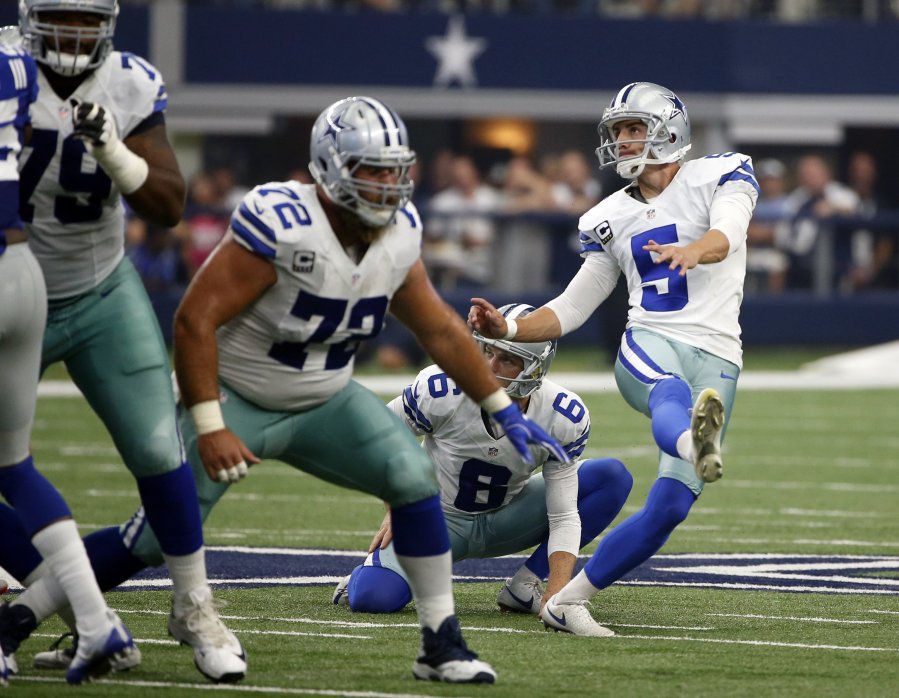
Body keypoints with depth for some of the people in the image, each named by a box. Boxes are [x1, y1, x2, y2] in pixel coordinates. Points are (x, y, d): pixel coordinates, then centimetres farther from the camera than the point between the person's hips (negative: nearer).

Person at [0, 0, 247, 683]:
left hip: (102, 297, 1)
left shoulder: (131, 87, -10)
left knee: (159, 451, -5)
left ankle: (194, 608, 11)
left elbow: (169, 206, -12)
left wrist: (112, 150, -30)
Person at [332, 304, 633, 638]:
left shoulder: (563, 419, -23)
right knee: (374, 597, -30)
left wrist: (556, 598, -31)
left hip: (504, 521, 3)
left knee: (613, 478, -17)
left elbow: (563, 517, -19)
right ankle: (375, 570, 10)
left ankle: (524, 586, -11)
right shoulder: (441, 391, -28)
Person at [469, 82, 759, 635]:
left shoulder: (720, 175, 6)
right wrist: (509, 329, 4)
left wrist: (692, 250, -41)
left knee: (668, 509, -11)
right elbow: (572, 308, 21)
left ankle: (567, 601, -3)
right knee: (674, 395, -39)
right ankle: (694, 443, -75)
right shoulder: (613, 218, 19)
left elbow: (727, 232, -17)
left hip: (716, 360, -2)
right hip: (649, 344, 2)